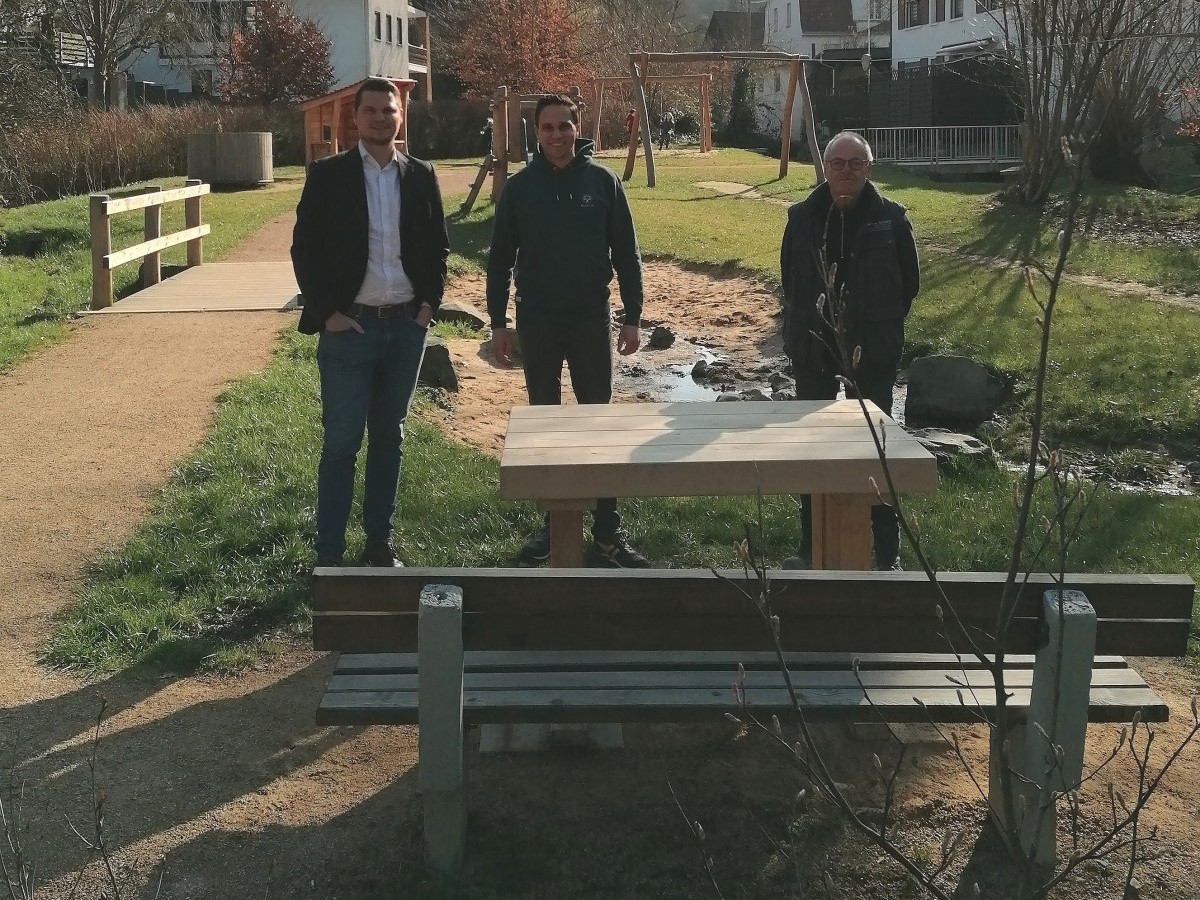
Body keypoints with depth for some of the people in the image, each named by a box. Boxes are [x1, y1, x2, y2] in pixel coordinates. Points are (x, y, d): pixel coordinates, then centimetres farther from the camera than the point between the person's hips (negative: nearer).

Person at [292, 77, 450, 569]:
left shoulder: (421, 175, 7)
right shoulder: (328, 174, -2)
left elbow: (438, 246, 13)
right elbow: (305, 249, -4)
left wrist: (429, 303, 3)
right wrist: (327, 312, -10)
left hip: (407, 327, 4)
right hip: (349, 327, -3)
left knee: (390, 437, 12)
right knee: (342, 442, -2)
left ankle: (379, 541, 23)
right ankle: (328, 555, 5)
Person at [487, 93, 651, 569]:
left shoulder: (603, 181, -2)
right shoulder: (519, 187, 1)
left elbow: (626, 254, 0)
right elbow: (500, 259, 5)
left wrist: (632, 317, -4)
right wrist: (498, 324, 2)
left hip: (591, 320, -1)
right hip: (536, 323, 1)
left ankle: (608, 530, 9)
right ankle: (553, 524, 20)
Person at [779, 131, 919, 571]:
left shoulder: (890, 219, -7)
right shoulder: (803, 217, 0)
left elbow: (909, 282, 4)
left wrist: (880, 326, 5)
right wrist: (802, 324, 11)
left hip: (872, 352, -2)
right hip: (812, 349, 3)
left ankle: (887, 552, 13)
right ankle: (811, 546, 21)